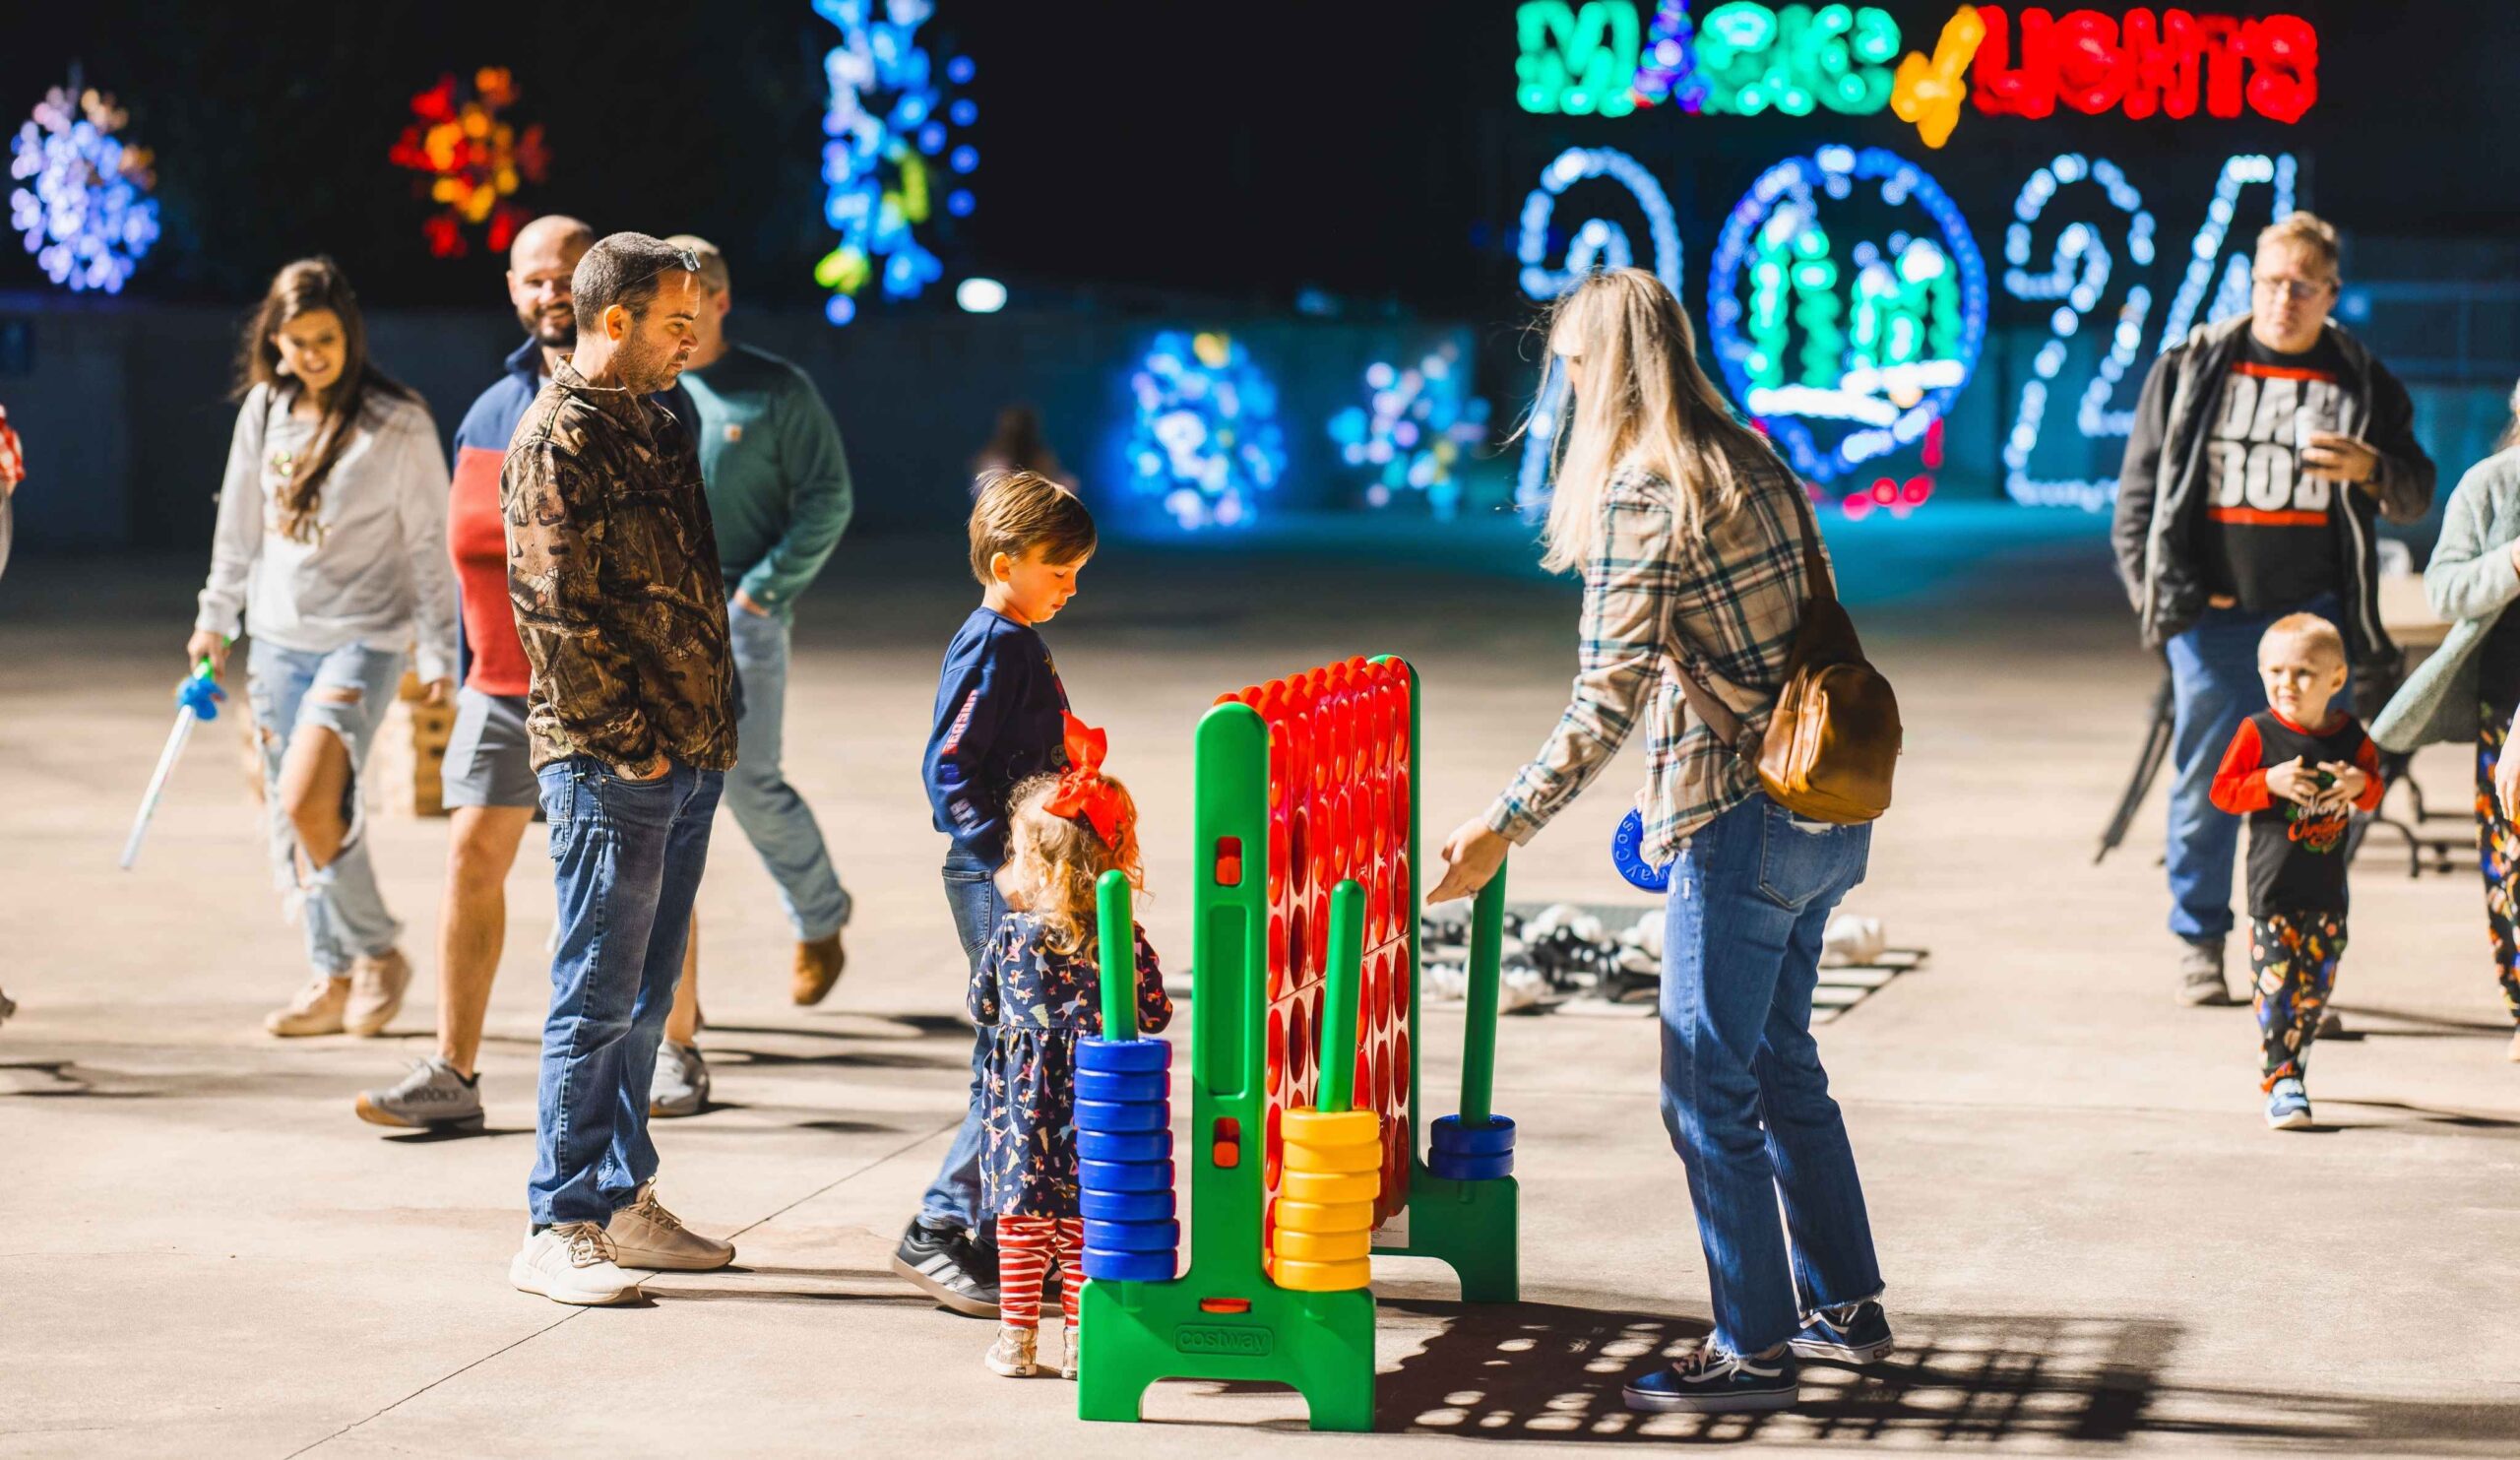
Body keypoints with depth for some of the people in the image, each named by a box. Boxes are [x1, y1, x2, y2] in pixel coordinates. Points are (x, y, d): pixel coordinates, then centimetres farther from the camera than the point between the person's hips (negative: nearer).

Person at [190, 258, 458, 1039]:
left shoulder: (399, 424, -10)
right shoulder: (264, 409, 5)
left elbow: (430, 544, -6)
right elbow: (241, 521, 17)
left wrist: (439, 654, -6)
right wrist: (215, 617, 20)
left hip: (363, 637, -6)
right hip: (277, 637, 6)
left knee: (308, 804, -19)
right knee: (290, 823, 7)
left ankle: (378, 951, 0)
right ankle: (332, 979, 17)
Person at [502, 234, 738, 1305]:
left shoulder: (652, 426, 17)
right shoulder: (558, 439, -12)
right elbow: (559, 611, -17)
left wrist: (709, 726, 15)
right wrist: (628, 735, -16)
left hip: (687, 754, 9)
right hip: (613, 764, -9)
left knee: (644, 993, 14)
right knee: (598, 997, -6)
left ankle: (624, 1203, 22)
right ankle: (560, 1229, -1)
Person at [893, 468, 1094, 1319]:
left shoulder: (1023, 644, 16)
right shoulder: (989, 646, -13)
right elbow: (948, 770, -18)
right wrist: (1002, 857, -23)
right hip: (995, 879, -10)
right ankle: (940, 1234, -5)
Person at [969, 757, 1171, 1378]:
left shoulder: (1011, 935, -8)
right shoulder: (1125, 940, -8)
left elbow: (981, 1007, 4)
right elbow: (1154, 1016, -2)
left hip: (1024, 1096, -1)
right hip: (1095, 1098, 1)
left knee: (1021, 1225, 8)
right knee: (1083, 1230, 9)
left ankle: (1016, 1341, 9)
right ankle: (1079, 1340, 11)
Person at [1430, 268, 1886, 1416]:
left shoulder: (1640, 494, -15)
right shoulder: (1750, 465, 11)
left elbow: (1610, 699, -21)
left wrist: (1503, 828, -18)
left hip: (1742, 825, -9)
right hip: (1825, 809, 9)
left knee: (1709, 1092, 0)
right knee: (1782, 1064, 20)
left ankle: (1755, 1349, 5)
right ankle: (1844, 1306, 28)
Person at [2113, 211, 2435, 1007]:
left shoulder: (2360, 381, 7)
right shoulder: (2191, 368, 6)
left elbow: (2417, 493, 9)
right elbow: (2141, 488, 8)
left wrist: (2372, 470, -14)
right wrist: (2160, 588, -1)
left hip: (2314, 616, 0)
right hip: (2213, 616, 0)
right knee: (2205, 783, 3)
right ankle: (2199, 943, 15)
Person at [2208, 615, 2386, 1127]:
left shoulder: (2350, 736, 3)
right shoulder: (2257, 732, -5)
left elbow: (2374, 793, 13)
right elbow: (2222, 790, -4)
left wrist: (2360, 784, -11)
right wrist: (2270, 782, -20)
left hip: (2327, 890, 3)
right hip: (2273, 887, -3)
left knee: (2315, 988, 9)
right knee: (2275, 984, -9)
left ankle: (2290, 1064, 25)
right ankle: (2282, 1085, -8)